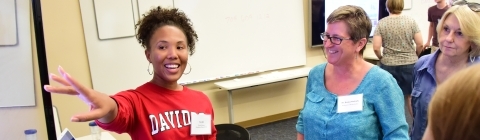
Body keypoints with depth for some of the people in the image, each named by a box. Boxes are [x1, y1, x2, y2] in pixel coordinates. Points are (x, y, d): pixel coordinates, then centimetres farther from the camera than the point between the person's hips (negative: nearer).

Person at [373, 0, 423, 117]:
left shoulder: (381, 23, -5)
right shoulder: (411, 21, -2)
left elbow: (376, 47, -11)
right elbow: (420, 44, -4)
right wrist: (413, 56, 15)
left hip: (388, 65, -1)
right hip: (410, 64, 1)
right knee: (410, 95, 14)